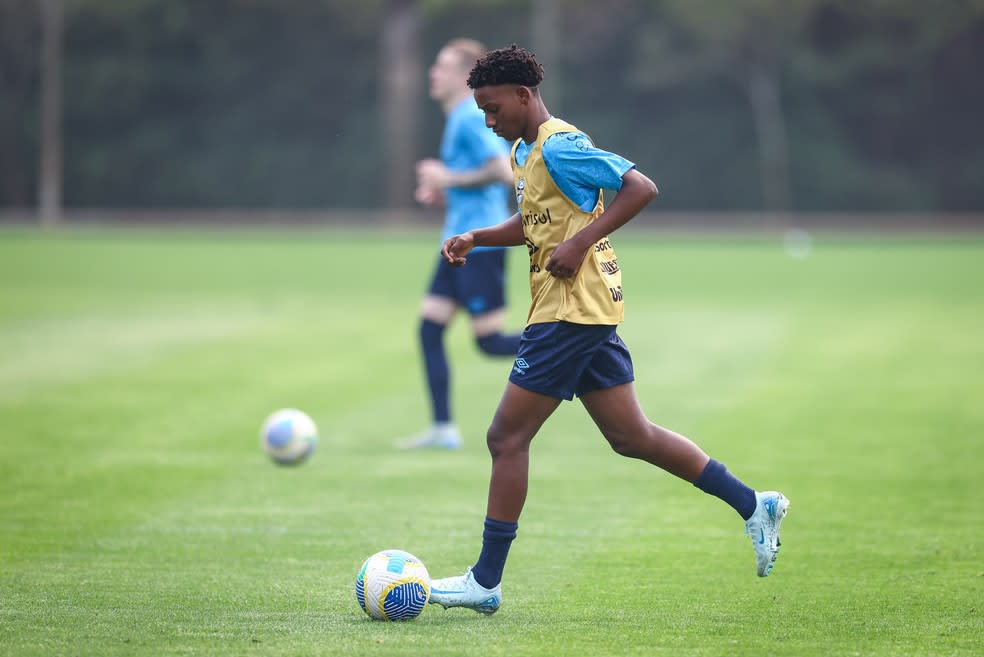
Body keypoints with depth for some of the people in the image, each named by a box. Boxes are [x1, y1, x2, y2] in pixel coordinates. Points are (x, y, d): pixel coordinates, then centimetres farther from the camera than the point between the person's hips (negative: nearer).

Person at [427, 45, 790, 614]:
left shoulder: (558, 146, -14)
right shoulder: (524, 151, 15)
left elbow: (641, 188, -19)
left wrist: (581, 243, -23)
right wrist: (476, 238, 14)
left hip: (572, 310, -10)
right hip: (589, 311, 10)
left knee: (507, 437, -6)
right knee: (631, 436, 11)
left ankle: (486, 582, -1)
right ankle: (753, 505, 14)